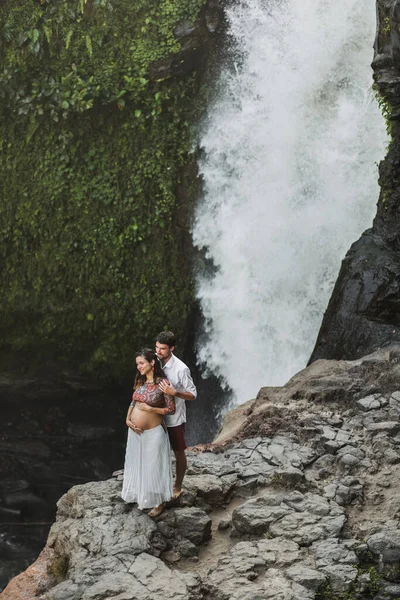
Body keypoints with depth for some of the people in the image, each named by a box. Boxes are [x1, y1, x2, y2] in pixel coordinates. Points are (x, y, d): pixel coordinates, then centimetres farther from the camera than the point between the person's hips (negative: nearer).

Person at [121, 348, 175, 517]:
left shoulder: (162, 383, -16)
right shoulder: (140, 381, 3)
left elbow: (171, 409, -13)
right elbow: (133, 402, 11)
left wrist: (150, 409, -20)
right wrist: (128, 419, -4)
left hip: (153, 432, -6)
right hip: (136, 431, 6)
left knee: (154, 465, 5)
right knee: (138, 464, 17)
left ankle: (159, 502, 20)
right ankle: (142, 497, 35)